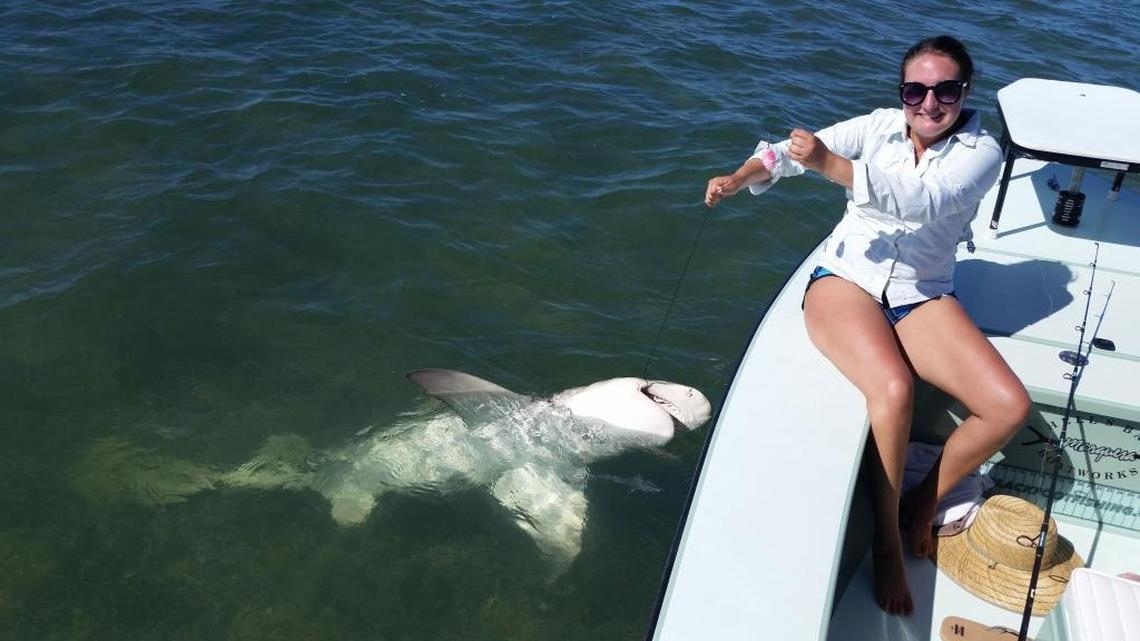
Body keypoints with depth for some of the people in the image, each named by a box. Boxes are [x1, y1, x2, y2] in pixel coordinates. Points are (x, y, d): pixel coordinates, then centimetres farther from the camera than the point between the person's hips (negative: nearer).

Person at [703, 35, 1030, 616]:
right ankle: (886, 541, -12)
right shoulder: (881, 126, 3)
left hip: (923, 296, 2)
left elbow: (925, 200, -23)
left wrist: (832, 165, -35)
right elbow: (799, 150, -7)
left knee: (1009, 406, -17)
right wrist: (741, 176, -30)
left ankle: (922, 502, 7)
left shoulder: (980, 151, -3)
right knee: (893, 390, -31)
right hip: (846, 279, -2)